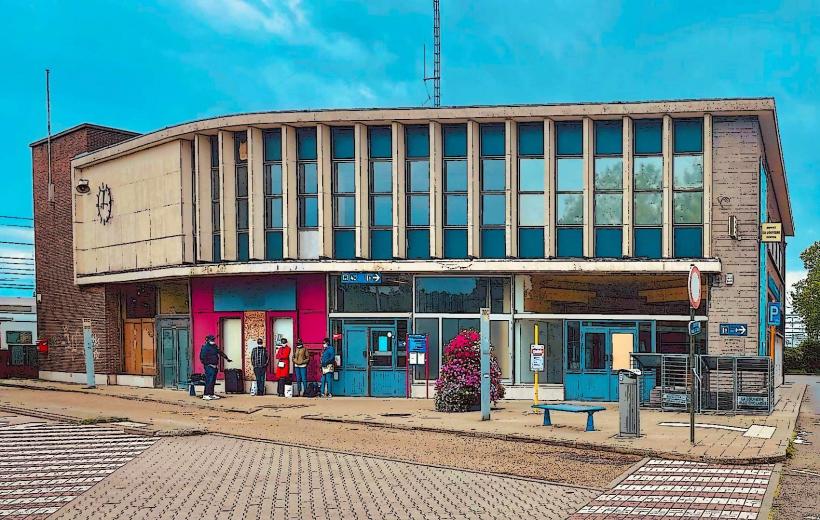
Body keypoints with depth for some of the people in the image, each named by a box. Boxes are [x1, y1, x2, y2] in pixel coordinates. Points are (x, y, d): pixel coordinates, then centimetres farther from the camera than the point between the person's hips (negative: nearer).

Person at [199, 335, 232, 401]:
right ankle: (206, 395, -13)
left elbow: (220, 352, 27)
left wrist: (226, 358, 29)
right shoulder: (205, 347, -9)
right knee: (209, 380, -13)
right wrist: (208, 364, -15)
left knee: (213, 381, 10)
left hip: (215, 366, 8)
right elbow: (202, 357, -14)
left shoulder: (215, 346, 15)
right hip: (209, 367, -8)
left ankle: (211, 394, 15)